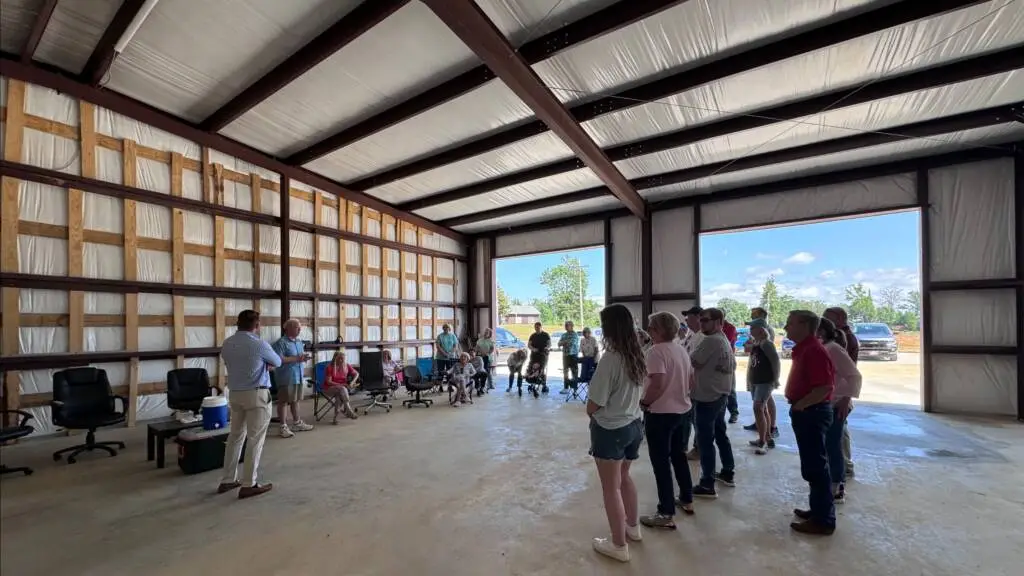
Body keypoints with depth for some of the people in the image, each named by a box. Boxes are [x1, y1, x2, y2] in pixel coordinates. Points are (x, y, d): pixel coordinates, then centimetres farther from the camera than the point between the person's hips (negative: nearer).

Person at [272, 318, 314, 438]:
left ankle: (297, 423, 28)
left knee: (295, 400, 17)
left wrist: (305, 358, -1)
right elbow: (279, 360, -23)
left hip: (298, 376, 8)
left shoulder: (299, 342, 14)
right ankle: (284, 427, 9)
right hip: (286, 378, -8)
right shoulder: (281, 342, -13)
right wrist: (297, 358, -21)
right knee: (284, 401, 1)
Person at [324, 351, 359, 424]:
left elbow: (356, 374, 9)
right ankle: (349, 411, -39)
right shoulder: (330, 367, -10)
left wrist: (352, 382, -9)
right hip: (329, 389, -3)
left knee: (339, 395, -35)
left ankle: (335, 417, -29)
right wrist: (341, 385, -24)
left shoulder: (347, 366, 2)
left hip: (341, 389, 3)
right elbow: (328, 382, -14)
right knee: (342, 389, -36)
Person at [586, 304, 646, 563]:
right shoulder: (637, 356, -3)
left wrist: (591, 412, 2)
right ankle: (633, 527, 47)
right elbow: (635, 393, 7)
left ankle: (619, 545, 27)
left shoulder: (610, 359, -25)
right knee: (624, 477, 28)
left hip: (610, 429, -8)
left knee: (611, 487, 11)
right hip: (633, 425, 8)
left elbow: (593, 406, -19)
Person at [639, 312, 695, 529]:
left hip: (660, 413, -8)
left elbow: (658, 384, -28)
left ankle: (667, 514, 12)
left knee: (661, 462, 3)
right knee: (679, 456, 24)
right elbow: (690, 380, 15)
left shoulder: (656, 350, -20)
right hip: (683, 410, 9)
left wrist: (643, 402, -15)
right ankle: (687, 500, 39)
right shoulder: (682, 350, 7)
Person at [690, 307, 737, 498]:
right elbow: (732, 367, 19)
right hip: (721, 396, 10)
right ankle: (728, 473, 34)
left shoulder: (710, 341, -20)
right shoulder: (726, 341, 12)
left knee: (705, 441, -4)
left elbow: (691, 363, -20)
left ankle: (707, 485, 2)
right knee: (721, 435, 21)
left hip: (706, 398, -10)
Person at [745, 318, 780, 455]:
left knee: (758, 408, -13)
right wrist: (750, 379, 18)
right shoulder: (755, 343, 10)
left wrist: (775, 379, -14)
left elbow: (776, 361, -17)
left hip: (766, 381, -9)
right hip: (756, 381, 9)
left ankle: (762, 442, -7)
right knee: (763, 409, 16)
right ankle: (768, 438, 27)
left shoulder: (766, 343, -15)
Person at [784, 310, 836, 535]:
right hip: (806, 413, 11)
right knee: (812, 466, 19)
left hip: (812, 413, -10)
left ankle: (823, 520, 12)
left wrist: (800, 405, -20)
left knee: (815, 467, 0)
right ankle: (818, 510, 31)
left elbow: (825, 386, -28)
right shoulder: (803, 349, 12)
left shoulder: (814, 350, -21)